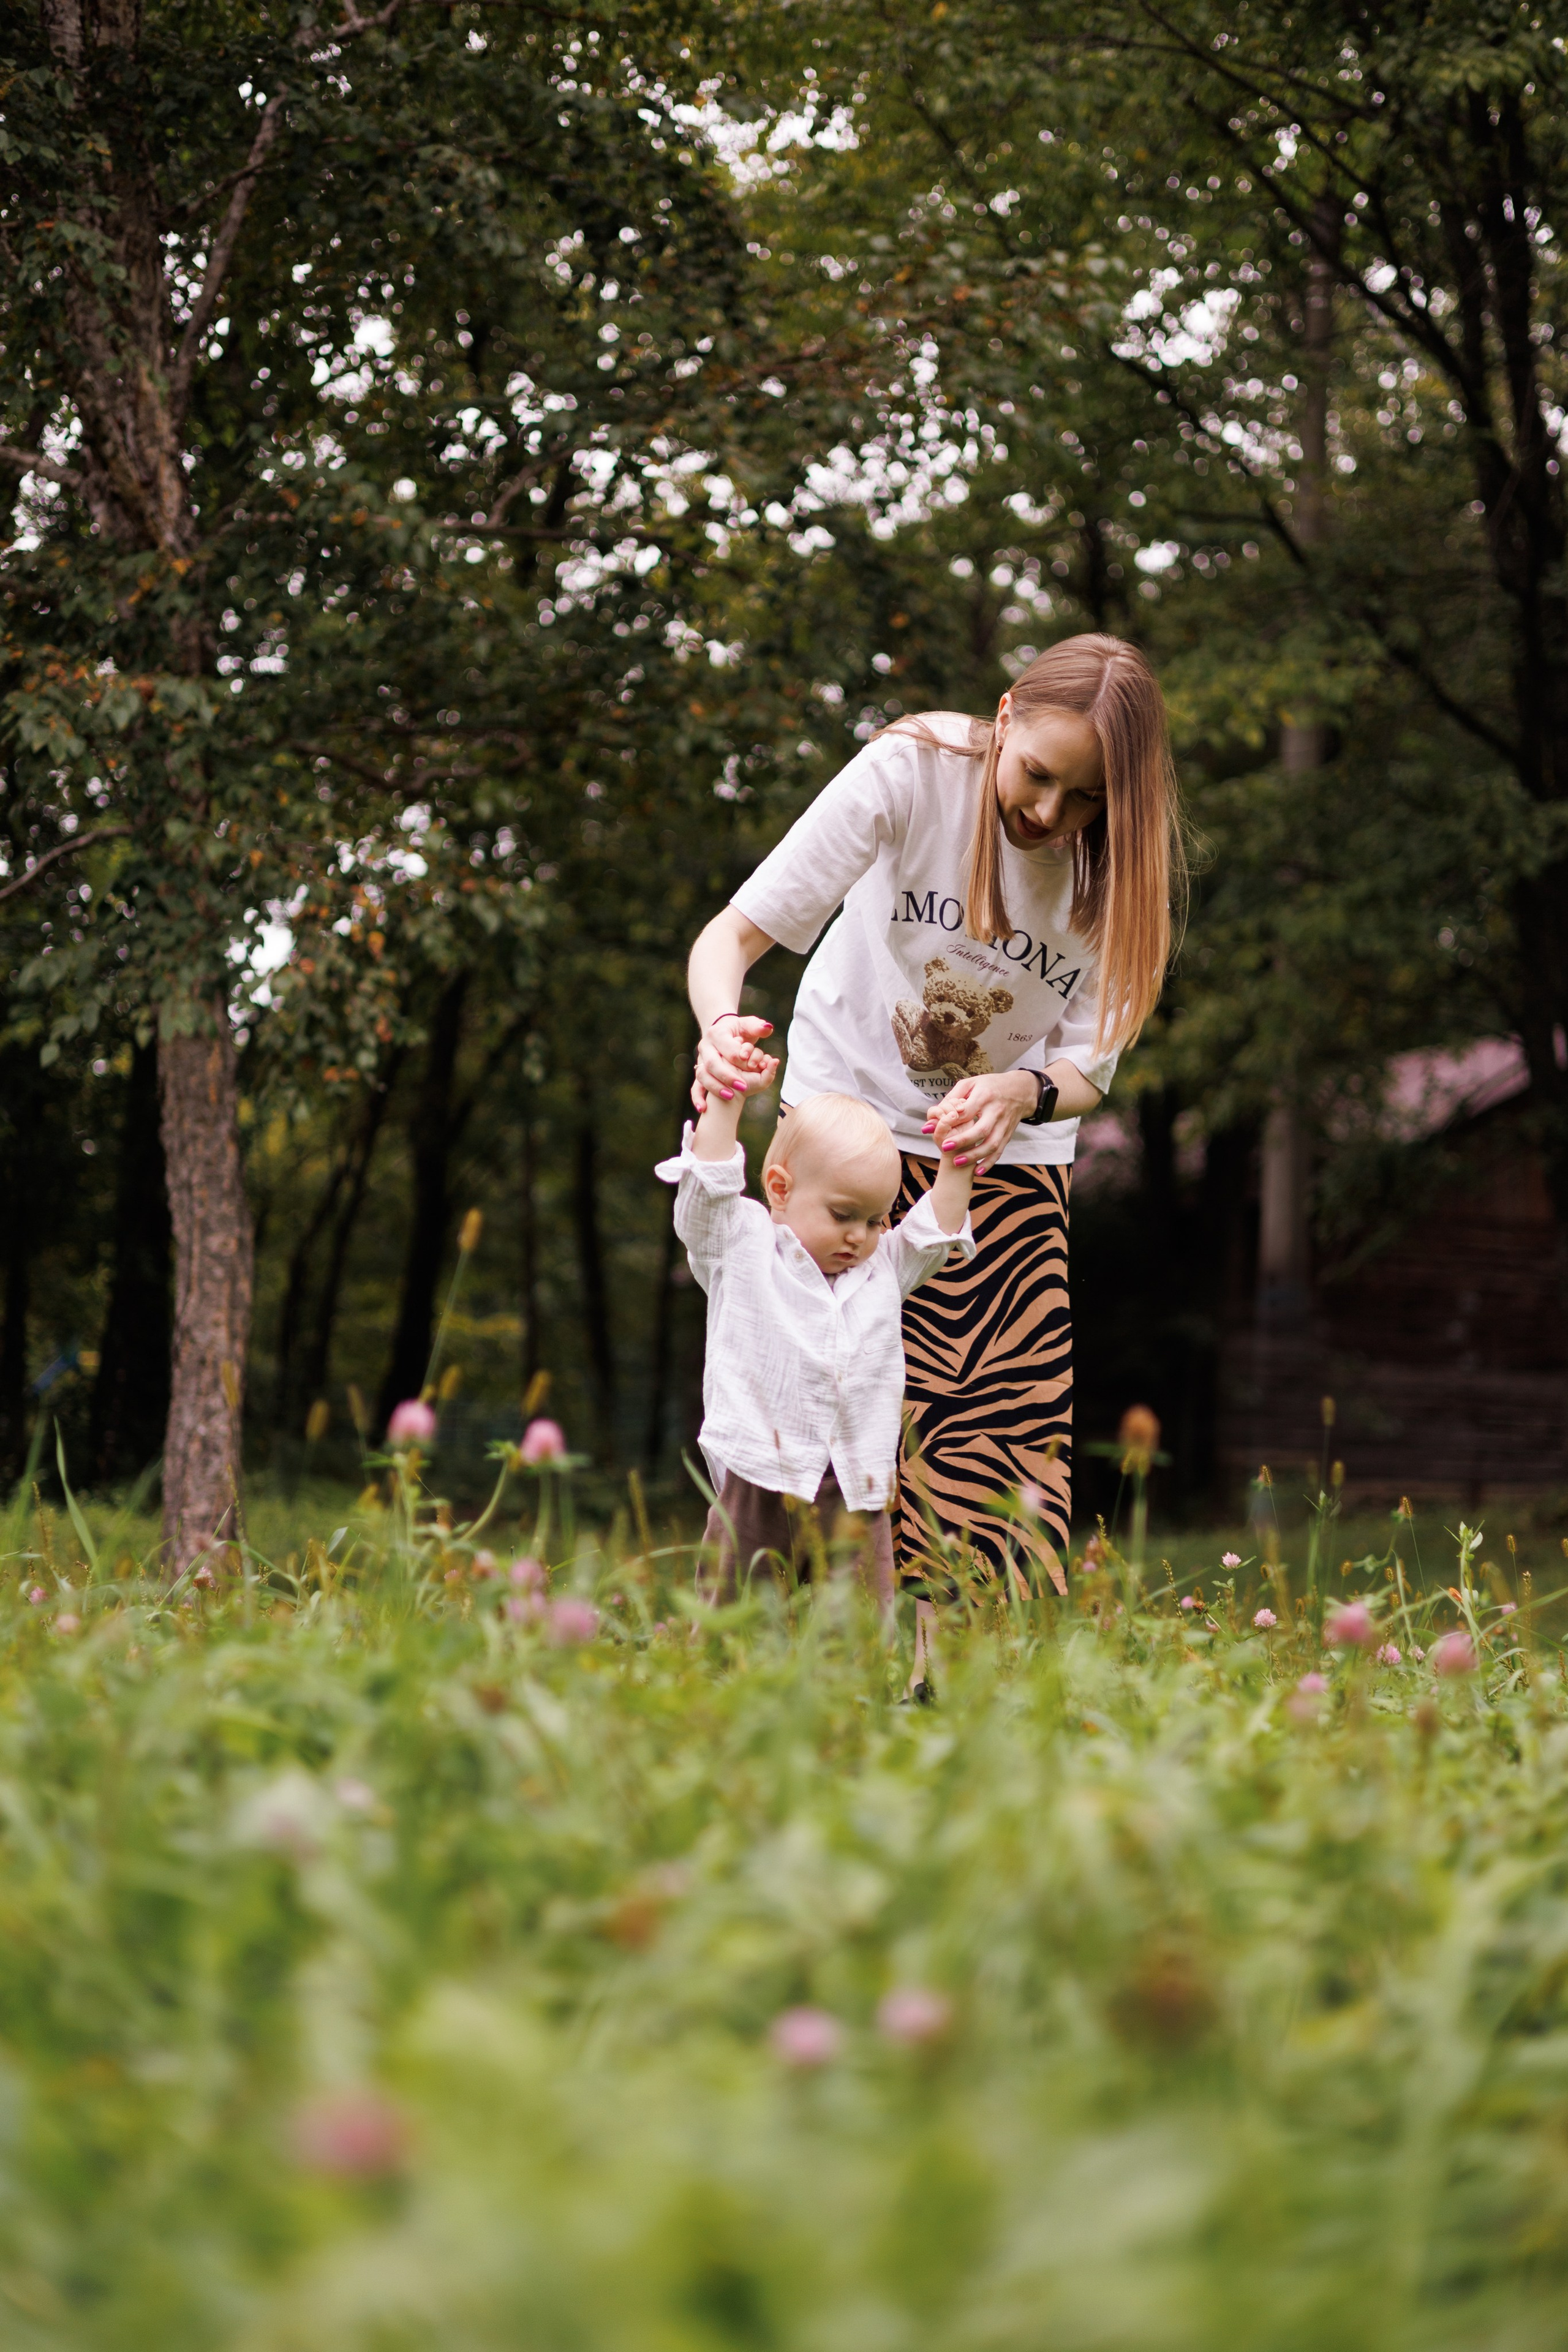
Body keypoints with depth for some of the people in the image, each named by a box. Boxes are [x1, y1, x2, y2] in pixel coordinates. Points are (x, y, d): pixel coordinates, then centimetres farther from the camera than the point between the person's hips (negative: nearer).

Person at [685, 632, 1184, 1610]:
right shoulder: (912, 771, -22)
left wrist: (1024, 1094, -36)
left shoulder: (1123, 867, -16)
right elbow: (735, 933, -22)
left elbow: (1089, 1070, -12)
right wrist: (722, 1028, -44)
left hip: (1010, 1153, 2)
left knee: (1012, 1418, -9)